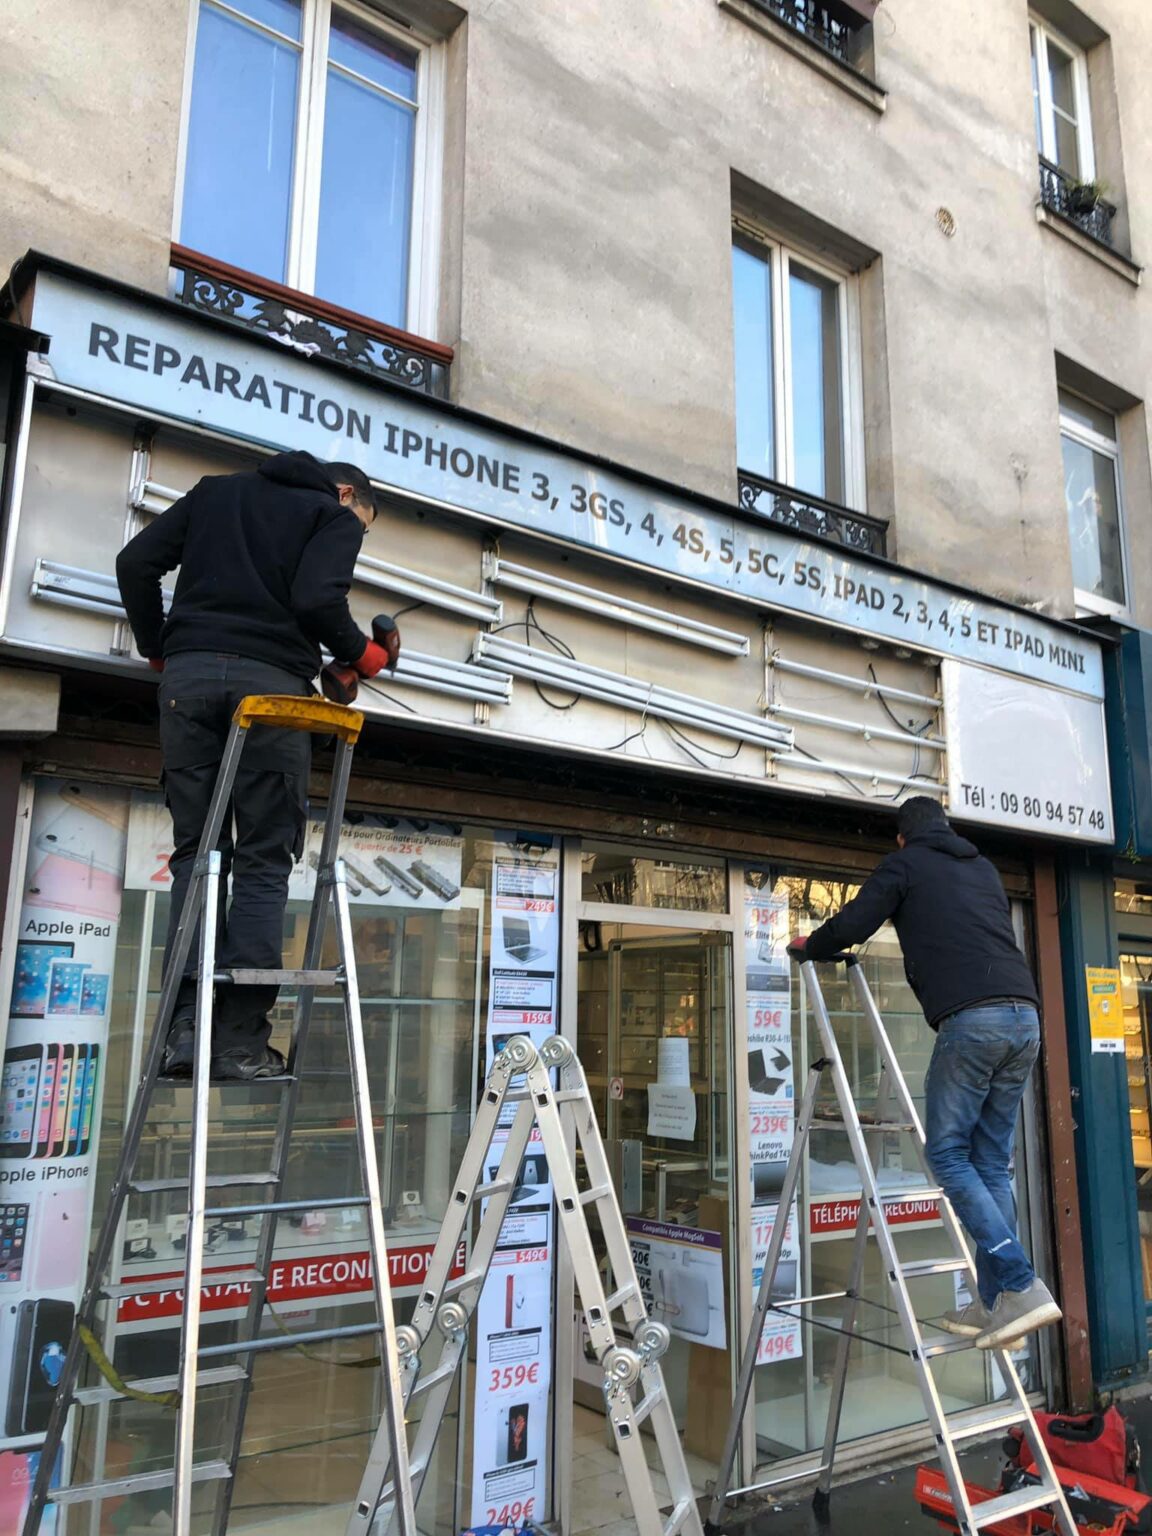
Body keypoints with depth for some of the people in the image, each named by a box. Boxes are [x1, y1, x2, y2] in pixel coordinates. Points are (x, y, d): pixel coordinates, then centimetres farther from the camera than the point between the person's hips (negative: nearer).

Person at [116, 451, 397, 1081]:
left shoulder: (216, 490, 26)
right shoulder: (335, 515, 11)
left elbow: (136, 563, 15)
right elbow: (317, 600, -9)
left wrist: (159, 651, 22)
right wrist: (366, 655, 6)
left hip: (188, 674, 4)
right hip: (270, 680, -4)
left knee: (196, 851, 6)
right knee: (264, 858, 0)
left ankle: (185, 1025, -4)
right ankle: (241, 1038, -5)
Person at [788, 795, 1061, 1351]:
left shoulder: (904, 864, 8)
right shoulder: (983, 868, 26)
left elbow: (850, 927, 0)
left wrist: (807, 946, 20)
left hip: (971, 1018, -7)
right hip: (1025, 1016, 7)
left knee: (948, 1153, 1)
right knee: (991, 1160, 11)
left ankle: (1022, 1287, -9)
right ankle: (993, 1304, 11)